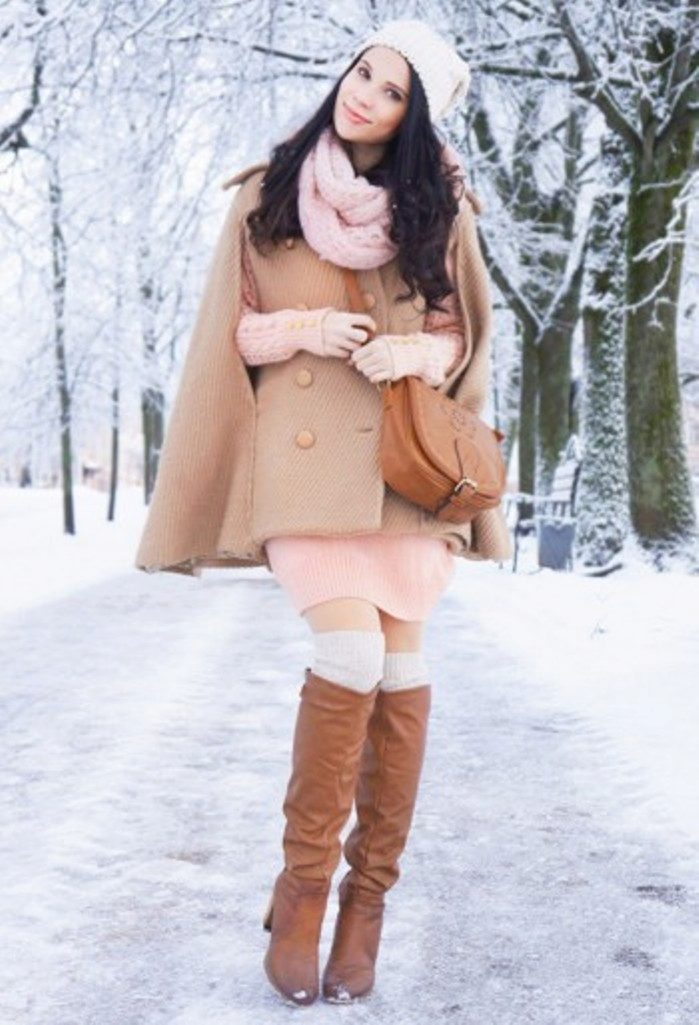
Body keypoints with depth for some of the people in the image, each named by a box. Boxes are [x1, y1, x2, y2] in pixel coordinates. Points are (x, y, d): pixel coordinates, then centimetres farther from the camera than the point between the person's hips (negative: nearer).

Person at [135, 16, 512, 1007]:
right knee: (351, 650, -19)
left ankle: (369, 893, 10)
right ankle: (303, 880, -2)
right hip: (302, 449, -2)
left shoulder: (438, 207, 8)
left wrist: (417, 351, -10)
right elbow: (232, 334, 8)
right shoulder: (267, 195, 7)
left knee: (402, 662, -3)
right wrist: (298, 328, -12)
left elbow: (466, 338, 12)